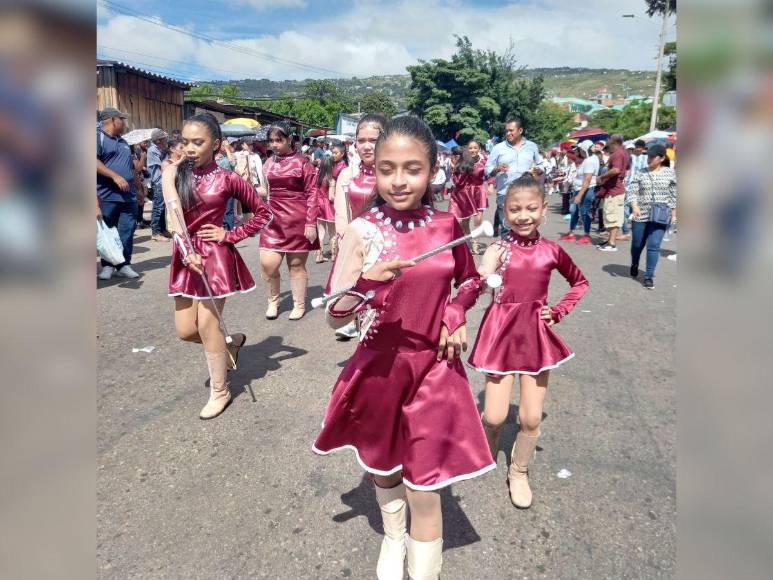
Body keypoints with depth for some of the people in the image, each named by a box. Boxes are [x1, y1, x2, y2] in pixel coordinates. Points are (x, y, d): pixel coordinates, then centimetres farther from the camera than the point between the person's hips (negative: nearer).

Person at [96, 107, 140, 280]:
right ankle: (107, 265, 10)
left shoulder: (123, 142, 22)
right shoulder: (98, 137, -2)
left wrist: (138, 187, 22)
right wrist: (115, 177, -20)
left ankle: (124, 264, 11)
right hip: (107, 196, -6)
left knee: (127, 232, 3)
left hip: (129, 196, 6)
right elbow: (95, 162, -15)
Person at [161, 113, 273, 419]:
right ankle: (231, 343, 37)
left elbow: (264, 213, 2)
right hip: (185, 255, 4)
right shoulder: (173, 173, 1)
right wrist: (187, 250, -29)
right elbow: (173, 212, -15)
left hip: (215, 256, -4)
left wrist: (231, 235, -5)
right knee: (185, 330, 7)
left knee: (207, 325, 0)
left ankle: (220, 391, 19)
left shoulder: (227, 179, -5)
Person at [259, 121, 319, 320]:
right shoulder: (269, 163, 9)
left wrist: (311, 223, -12)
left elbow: (311, 193, -7)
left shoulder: (302, 162, -5)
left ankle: (299, 305, 21)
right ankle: (273, 301, 18)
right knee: (267, 264, -5)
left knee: (296, 264, 5)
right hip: (274, 220, 4)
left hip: (298, 221, -4)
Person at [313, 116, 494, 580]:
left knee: (424, 488, 6)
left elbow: (471, 280, 13)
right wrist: (366, 285, -33)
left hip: (434, 368, 0)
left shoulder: (447, 225, -6)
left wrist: (457, 312, -6)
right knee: (383, 468, 23)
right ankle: (394, 541, 55)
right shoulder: (362, 232, -13)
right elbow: (335, 317, -14)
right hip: (380, 368, 0)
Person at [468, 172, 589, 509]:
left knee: (531, 417, 5)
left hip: (536, 334, 2)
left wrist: (559, 311, 4)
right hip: (501, 333, -1)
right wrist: (489, 265, -31)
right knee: (494, 416, 0)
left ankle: (519, 472, 32)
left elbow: (580, 283, 15)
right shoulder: (498, 249, -7)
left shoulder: (551, 251, -1)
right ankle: (486, 456, 35)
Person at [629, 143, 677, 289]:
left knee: (654, 246, -6)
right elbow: (634, 192, -1)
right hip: (641, 215, 1)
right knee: (637, 244, 12)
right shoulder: (641, 173, 3)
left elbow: (673, 195, 5)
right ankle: (634, 265, 41)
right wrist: (634, 206, -19)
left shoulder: (670, 173, 2)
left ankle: (649, 276, 2)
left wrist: (673, 214, 3)